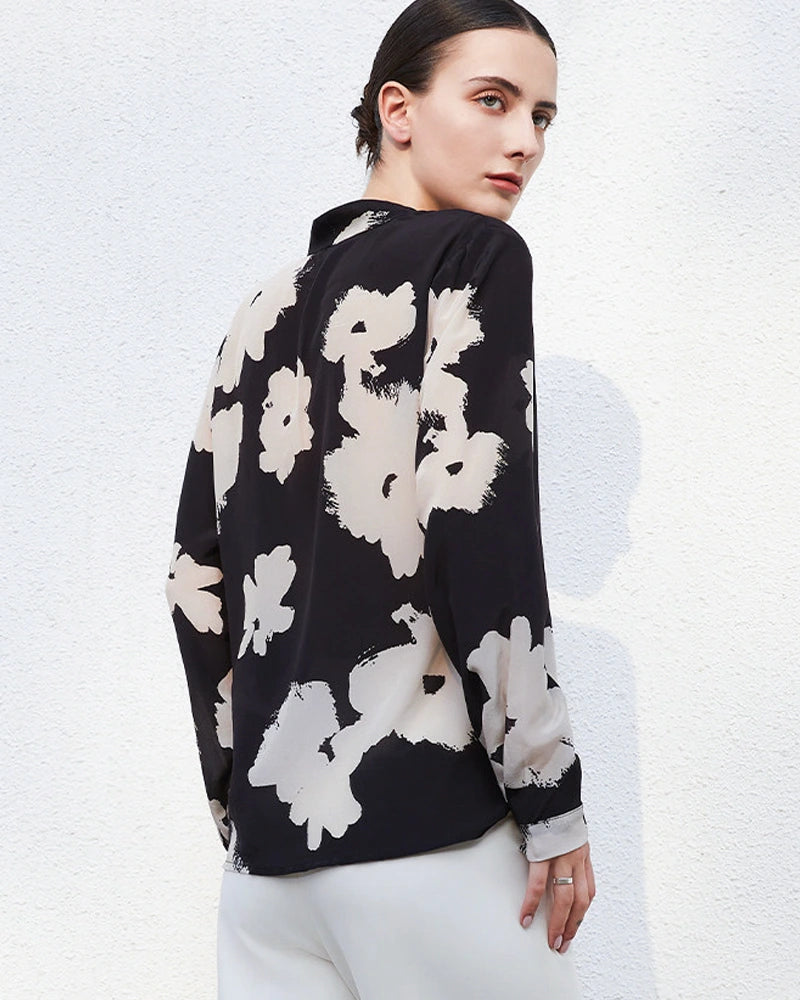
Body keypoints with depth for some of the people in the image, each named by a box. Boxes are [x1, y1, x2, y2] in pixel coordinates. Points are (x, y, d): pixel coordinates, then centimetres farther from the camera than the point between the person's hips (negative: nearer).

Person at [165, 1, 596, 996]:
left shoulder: (265, 308, 16)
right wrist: (550, 800, -10)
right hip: (414, 819, -7)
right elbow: (480, 527, -15)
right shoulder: (476, 257, -2)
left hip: (267, 828, 7)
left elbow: (196, 573, 14)